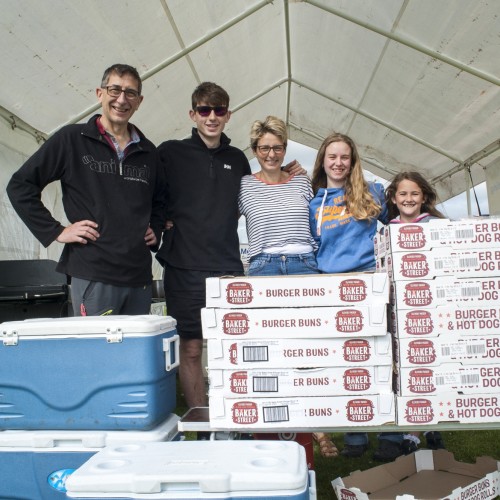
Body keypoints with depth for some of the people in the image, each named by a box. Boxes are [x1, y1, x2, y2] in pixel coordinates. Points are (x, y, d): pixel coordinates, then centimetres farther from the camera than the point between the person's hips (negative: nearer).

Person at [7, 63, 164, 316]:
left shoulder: (148, 152, 14)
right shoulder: (72, 139, 0)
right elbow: (20, 185, 0)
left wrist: (155, 229, 12)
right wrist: (55, 231, -6)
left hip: (140, 277, 5)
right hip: (93, 276, -5)